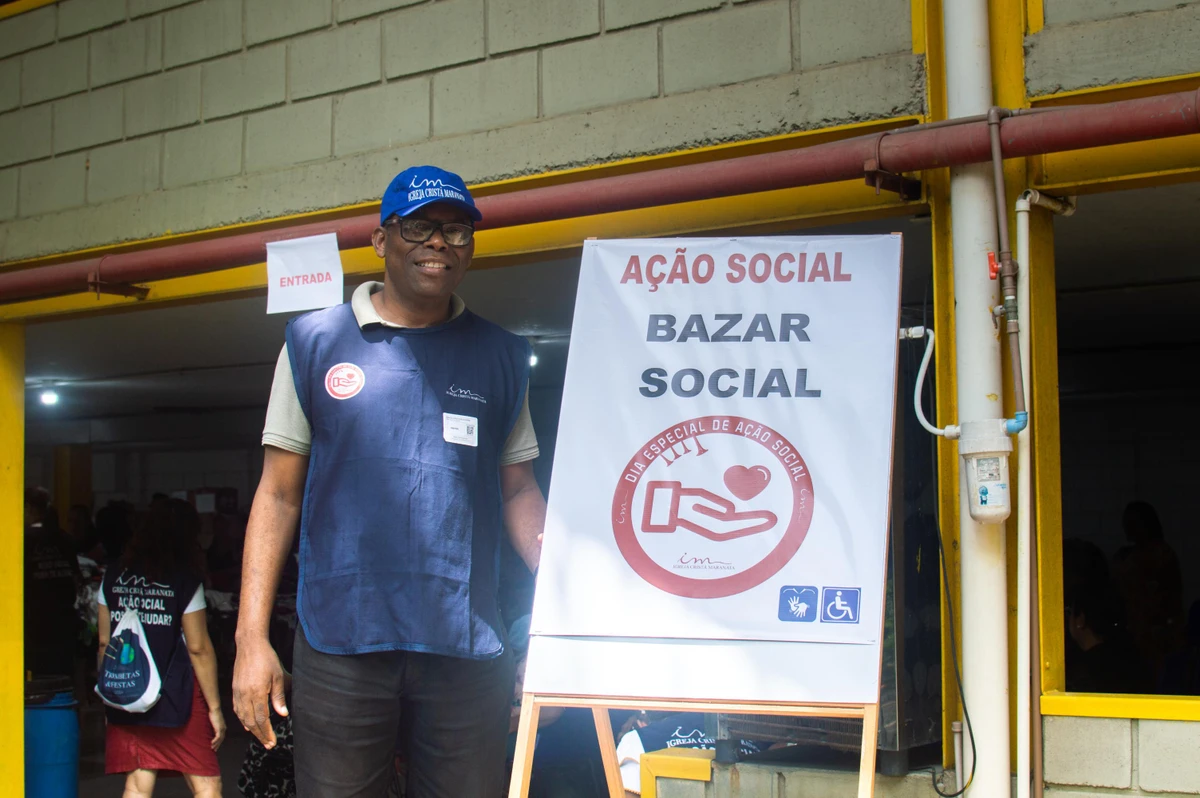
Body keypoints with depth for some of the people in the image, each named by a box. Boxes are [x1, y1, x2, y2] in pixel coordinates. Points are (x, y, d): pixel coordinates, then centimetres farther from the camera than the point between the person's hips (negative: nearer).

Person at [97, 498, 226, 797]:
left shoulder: (113, 578, 7)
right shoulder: (186, 582, -6)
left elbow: (104, 642, 9)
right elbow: (198, 648, -7)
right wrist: (214, 708, -2)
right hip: (176, 695, -4)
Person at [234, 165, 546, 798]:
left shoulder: (501, 357, 11)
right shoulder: (316, 342, 6)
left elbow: (518, 490, 12)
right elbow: (279, 494, 6)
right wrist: (251, 637, -1)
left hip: (467, 649, 2)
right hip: (340, 644, -1)